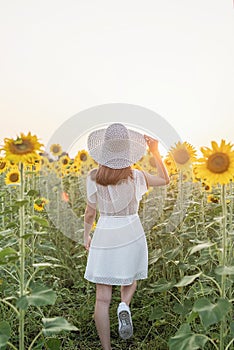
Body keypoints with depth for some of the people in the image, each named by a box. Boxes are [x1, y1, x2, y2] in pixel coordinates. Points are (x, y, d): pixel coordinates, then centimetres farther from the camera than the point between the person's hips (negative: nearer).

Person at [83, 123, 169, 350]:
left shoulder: (93, 177, -11)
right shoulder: (135, 176, -12)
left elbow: (90, 213, -3)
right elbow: (165, 179, 6)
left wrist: (86, 235, 14)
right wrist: (155, 152, 3)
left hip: (104, 237, 0)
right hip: (132, 235, 0)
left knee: (102, 298, 8)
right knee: (129, 281, 25)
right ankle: (125, 307, -5)